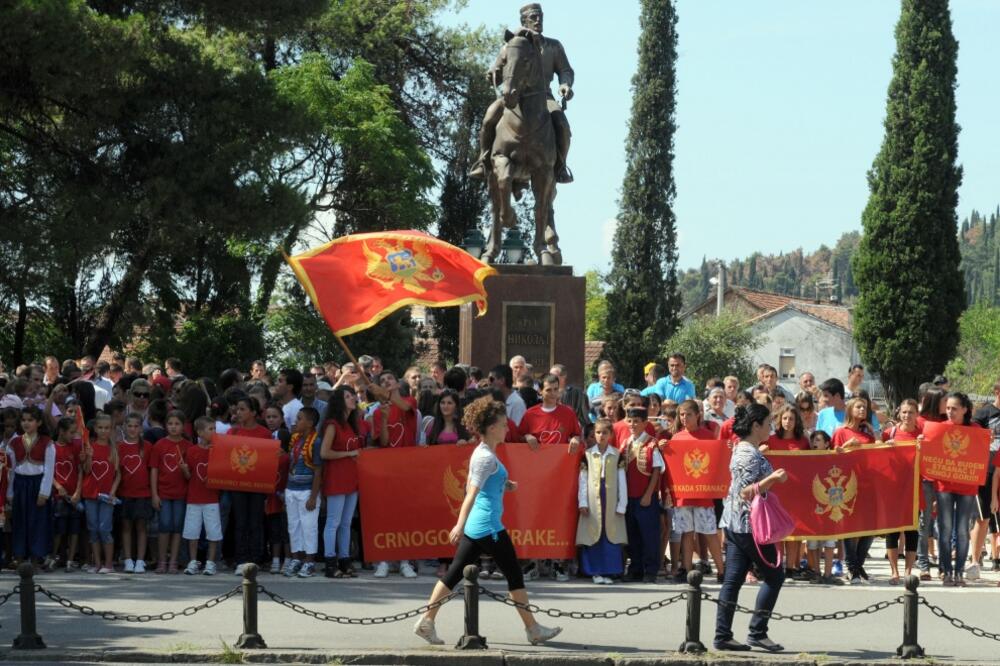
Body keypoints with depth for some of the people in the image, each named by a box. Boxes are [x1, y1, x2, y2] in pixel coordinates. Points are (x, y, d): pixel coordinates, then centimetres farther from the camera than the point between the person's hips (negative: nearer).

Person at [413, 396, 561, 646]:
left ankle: (427, 621, 5)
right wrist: (460, 525, -28)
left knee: (455, 573, 8)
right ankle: (533, 629, 10)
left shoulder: (481, 453, 13)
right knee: (514, 575, 1)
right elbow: (472, 493, -23)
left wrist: (503, 485, 15)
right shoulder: (487, 457, -16)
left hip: (475, 526, 9)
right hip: (488, 526, -9)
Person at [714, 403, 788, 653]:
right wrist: (772, 478, -27)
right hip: (749, 523, -9)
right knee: (774, 575, -1)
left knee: (733, 579, 6)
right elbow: (746, 493, -20)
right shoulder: (751, 455, -16)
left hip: (734, 523, 9)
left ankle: (722, 636, 4)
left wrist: (772, 477, 23)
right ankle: (757, 632, -1)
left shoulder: (742, 449, 14)